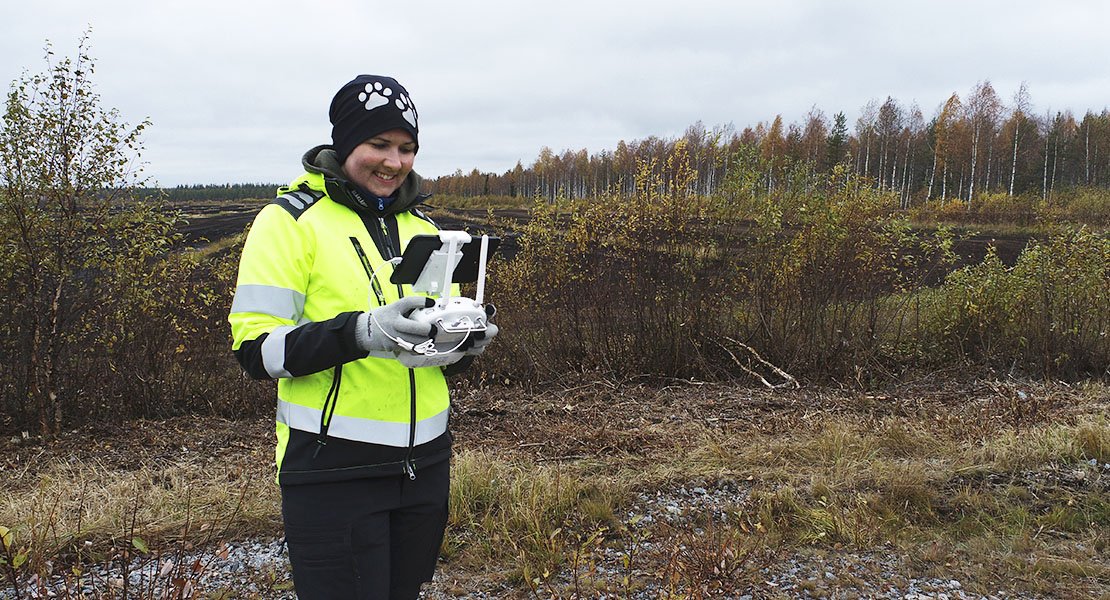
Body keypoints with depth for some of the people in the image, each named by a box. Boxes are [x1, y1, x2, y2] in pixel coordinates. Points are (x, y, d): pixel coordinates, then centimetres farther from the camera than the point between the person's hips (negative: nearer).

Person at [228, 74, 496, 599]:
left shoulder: (422, 227, 14)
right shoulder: (290, 221, -6)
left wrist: (465, 341, -4)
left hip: (424, 459, 6)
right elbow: (256, 349, -13)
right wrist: (358, 331, -28)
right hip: (333, 471, -6)